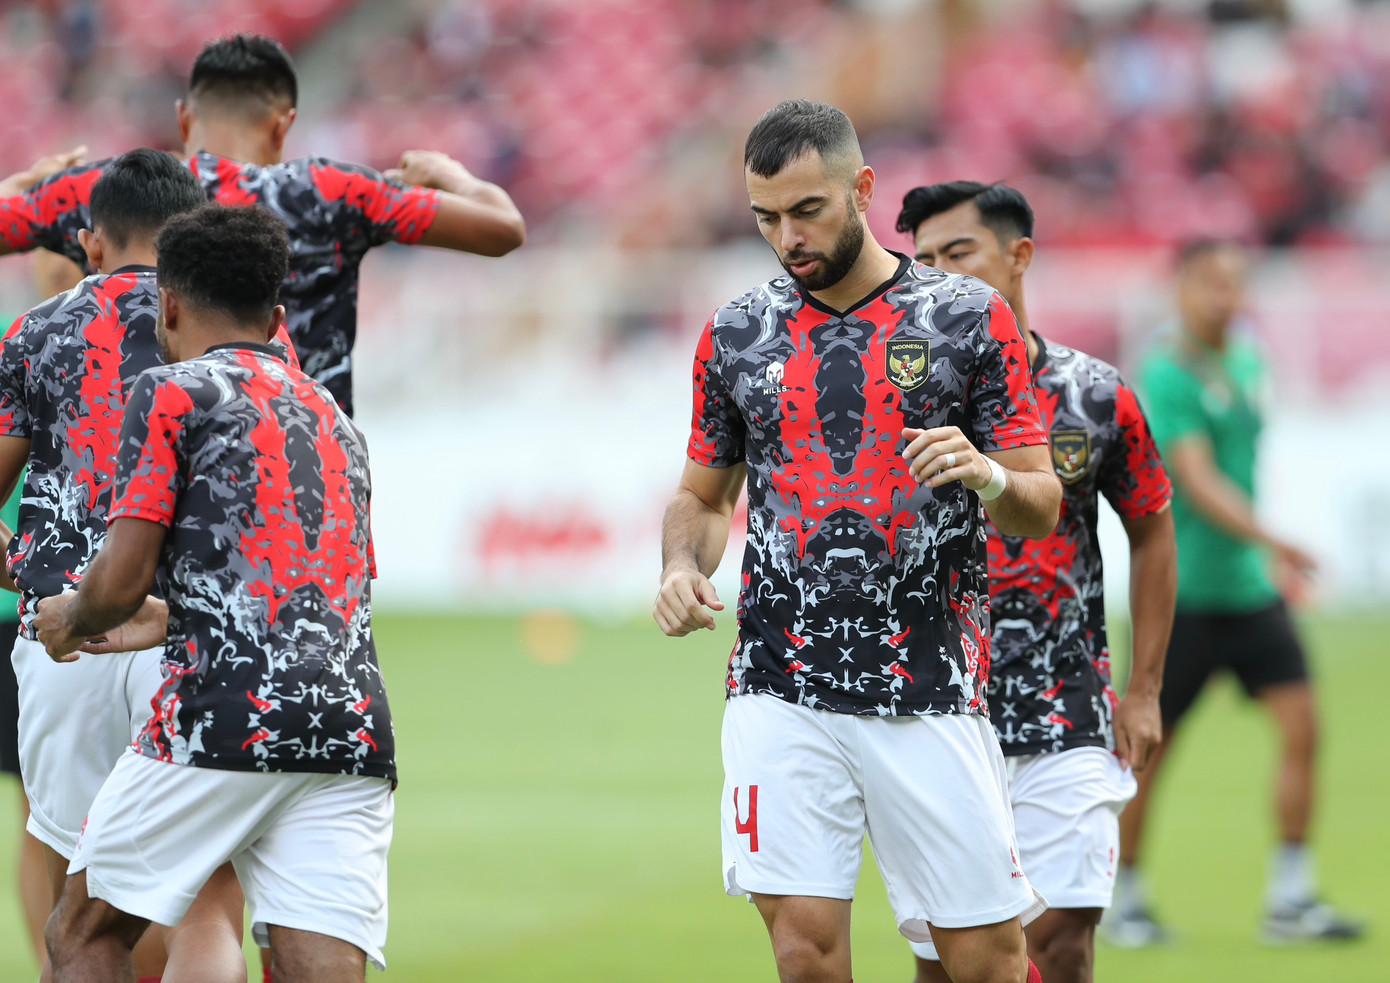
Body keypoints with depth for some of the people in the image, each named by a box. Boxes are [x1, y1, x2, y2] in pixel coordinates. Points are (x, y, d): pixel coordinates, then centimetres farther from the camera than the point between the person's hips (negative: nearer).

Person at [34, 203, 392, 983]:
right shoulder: (334, 419, 25)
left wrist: (70, 620, 19)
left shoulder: (173, 392, 4)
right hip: (355, 728, 5)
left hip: (226, 715, -5)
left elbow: (120, 583, -4)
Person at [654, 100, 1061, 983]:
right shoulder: (736, 336, 10)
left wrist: (986, 475, -18)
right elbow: (705, 494, 21)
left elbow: (1042, 508, 4)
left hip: (930, 693, -1)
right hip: (782, 693, 2)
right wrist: (684, 564, 0)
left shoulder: (969, 320, 3)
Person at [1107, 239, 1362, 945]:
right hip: (1179, 590, -7)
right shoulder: (1167, 376, -15)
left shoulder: (1247, 361, 10)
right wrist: (1270, 541, -38)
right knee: (1149, 750, 2)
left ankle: (1289, 900, -2)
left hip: (1246, 587, 7)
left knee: (1300, 726, -5)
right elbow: (1199, 482, -26)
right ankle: (1124, 900, 18)